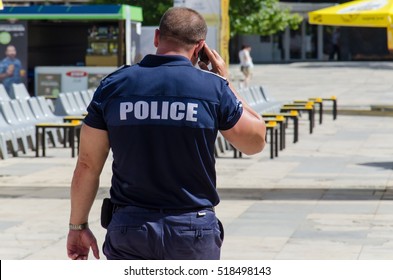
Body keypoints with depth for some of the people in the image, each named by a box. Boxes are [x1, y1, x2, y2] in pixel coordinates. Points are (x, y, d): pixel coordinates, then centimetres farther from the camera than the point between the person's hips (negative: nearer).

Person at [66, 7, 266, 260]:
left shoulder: (113, 86, 0)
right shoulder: (213, 87, -5)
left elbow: (87, 164, 3)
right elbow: (256, 140, 10)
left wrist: (78, 225, 13)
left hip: (129, 227, 1)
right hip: (194, 230, -1)